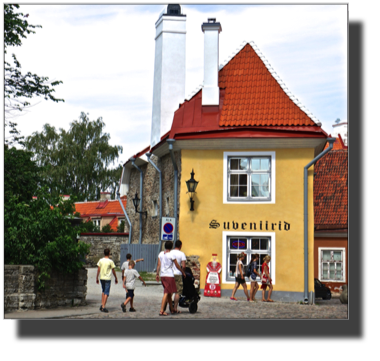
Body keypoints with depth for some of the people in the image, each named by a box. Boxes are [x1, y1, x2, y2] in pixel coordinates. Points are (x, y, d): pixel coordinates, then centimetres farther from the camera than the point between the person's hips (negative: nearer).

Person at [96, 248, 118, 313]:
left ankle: (102, 305, 14)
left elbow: (98, 270, 3)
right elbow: (113, 271, -1)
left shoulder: (100, 260, 2)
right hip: (107, 278, -4)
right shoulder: (110, 261, -8)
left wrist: (97, 278, 12)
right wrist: (116, 278, 11)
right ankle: (103, 307, -6)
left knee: (103, 291, 20)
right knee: (106, 293, -1)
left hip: (102, 278, 4)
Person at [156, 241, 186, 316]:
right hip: (169, 275, -7)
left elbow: (158, 265, 7)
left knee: (169, 293, 16)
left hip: (162, 275, 7)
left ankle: (172, 309, 25)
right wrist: (183, 272, 10)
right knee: (166, 293, -6)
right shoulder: (171, 255, -10)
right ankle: (161, 311, -12)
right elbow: (177, 265, -3)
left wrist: (157, 274, 12)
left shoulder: (161, 254, 7)